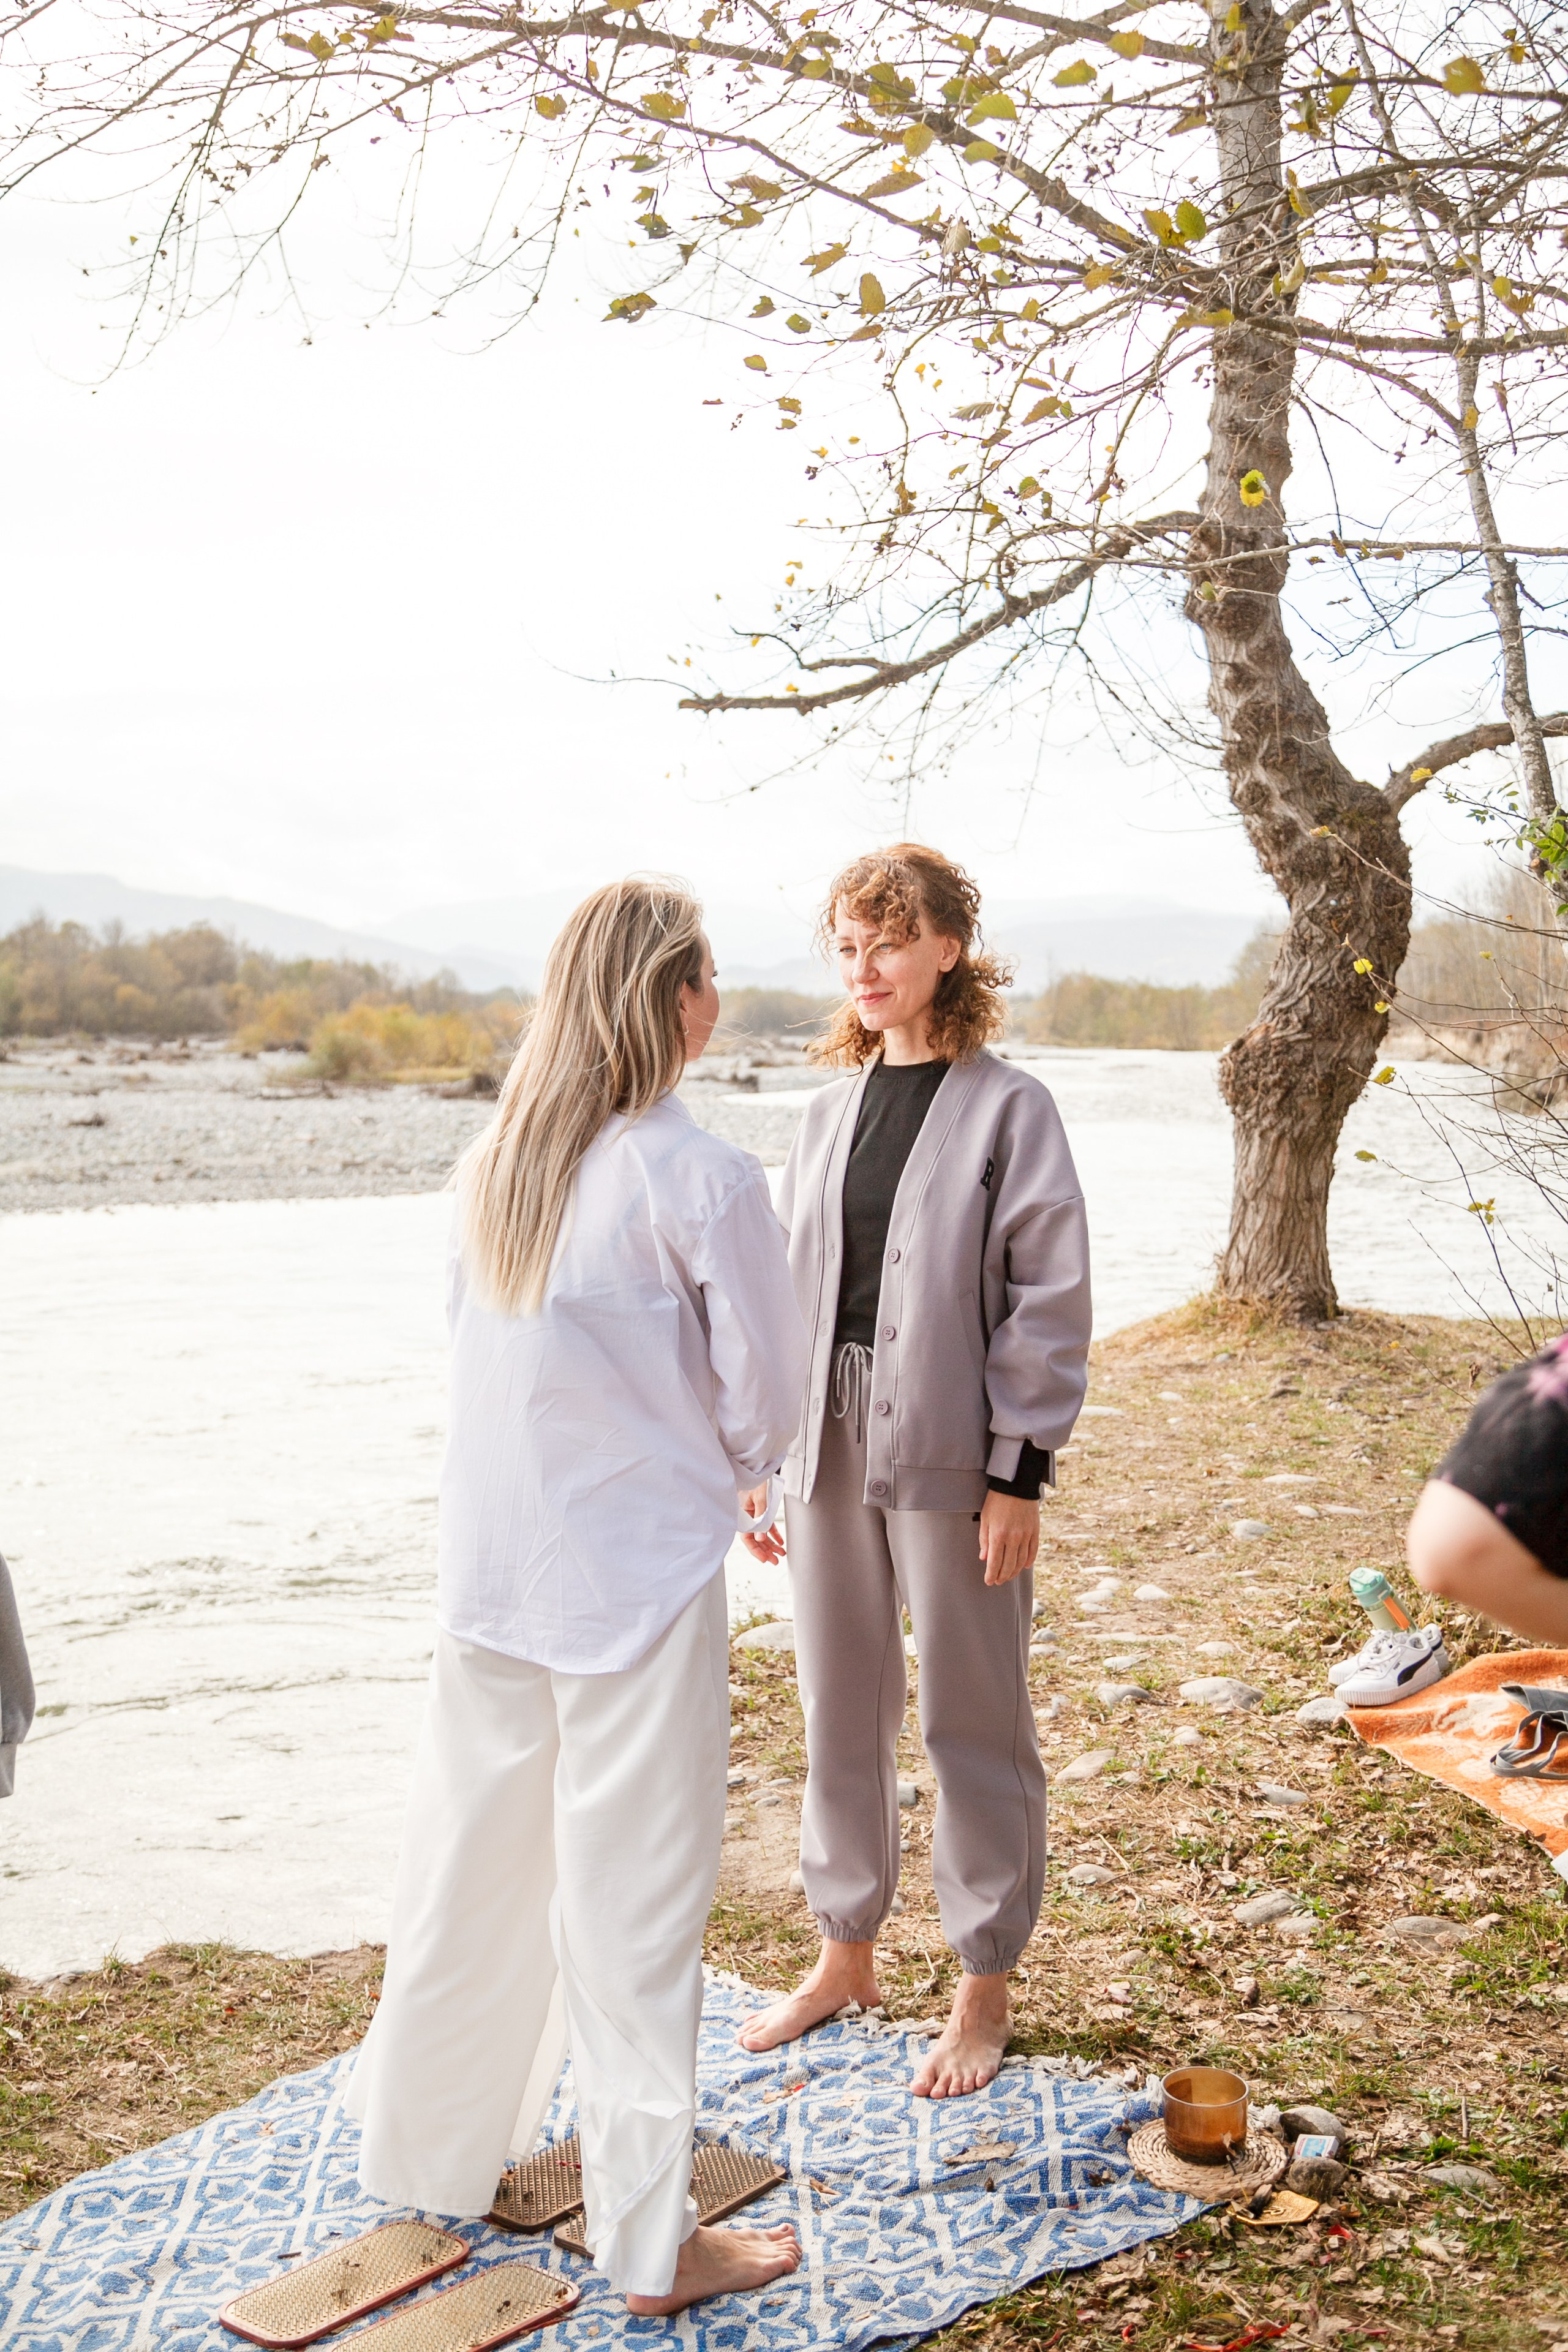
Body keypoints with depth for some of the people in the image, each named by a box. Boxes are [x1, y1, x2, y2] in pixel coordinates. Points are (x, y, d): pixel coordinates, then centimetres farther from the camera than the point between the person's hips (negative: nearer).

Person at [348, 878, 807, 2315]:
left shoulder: (493, 1162, 2)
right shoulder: (700, 1177, -17)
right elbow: (767, 1390, -9)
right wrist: (728, 1473, 14)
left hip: (491, 1565, 6)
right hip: (639, 1577, -6)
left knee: (475, 1863, 20)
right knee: (633, 1900, 5)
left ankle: (427, 2154, 38)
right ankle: (651, 2242, 19)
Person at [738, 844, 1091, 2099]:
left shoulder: (1008, 1108, -6)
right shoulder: (829, 1110, 10)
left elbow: (1050, 1301, -8)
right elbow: (795, 1287, 13)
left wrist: (1020, 1476, -12)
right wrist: (765, 1456, 10)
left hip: (949, 1453, -5)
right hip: (830, 1443, 5)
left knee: (973, 1722, 7)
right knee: (841, 1711, 16)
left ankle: (985, 1988, 23)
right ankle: (848, 1952, 33)